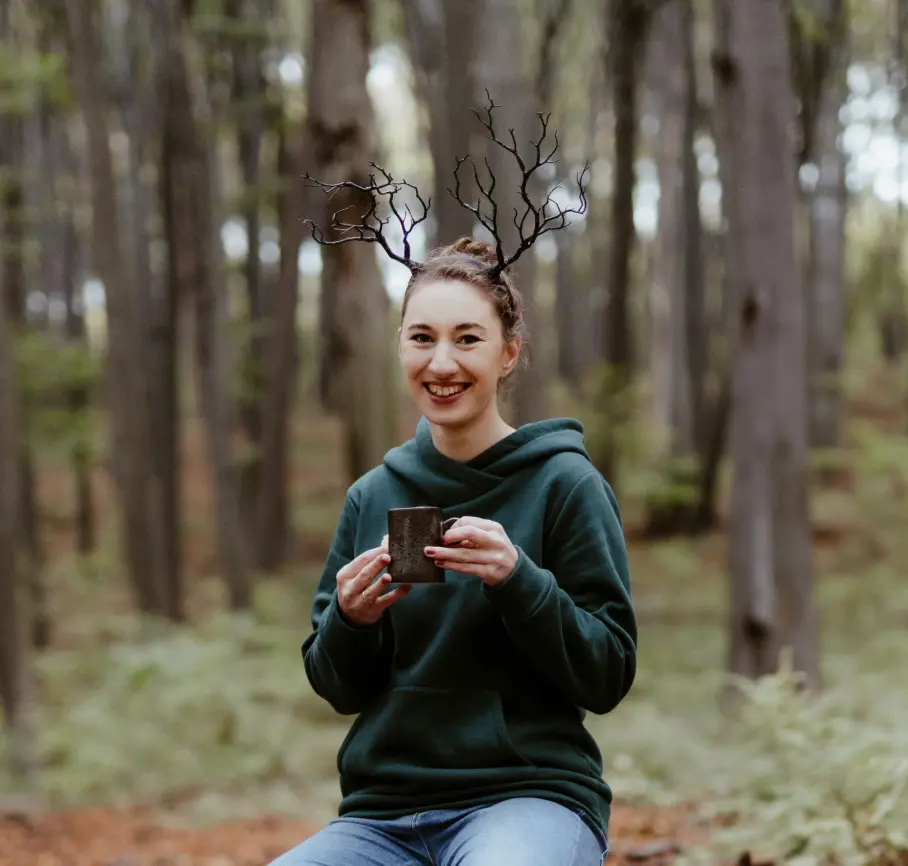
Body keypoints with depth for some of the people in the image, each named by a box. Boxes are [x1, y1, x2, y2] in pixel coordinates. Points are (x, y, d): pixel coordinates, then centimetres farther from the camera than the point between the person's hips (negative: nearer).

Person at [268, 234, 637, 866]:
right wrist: (350, 619, -8)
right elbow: (340, 689, 14)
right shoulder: (373, 496, 11)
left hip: (531, 793, -4)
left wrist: (518, 580, -19)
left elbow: (609, 677, -4)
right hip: (384, 810, 4)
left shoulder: (564, 482, -2)